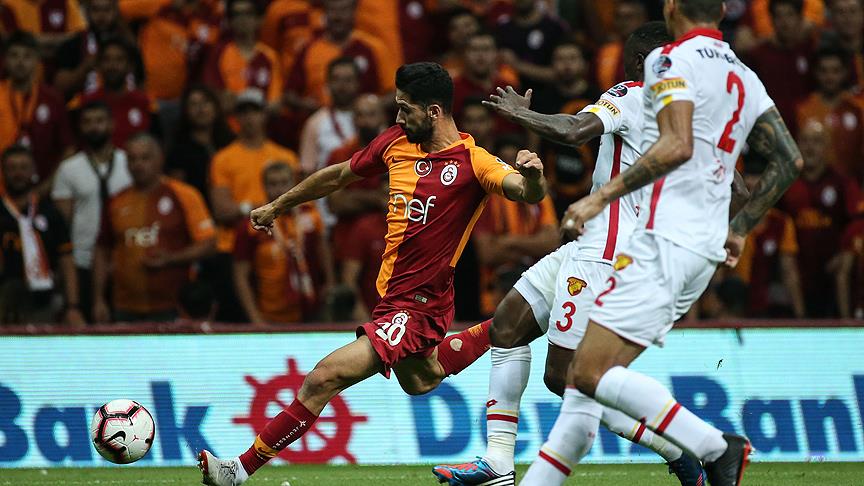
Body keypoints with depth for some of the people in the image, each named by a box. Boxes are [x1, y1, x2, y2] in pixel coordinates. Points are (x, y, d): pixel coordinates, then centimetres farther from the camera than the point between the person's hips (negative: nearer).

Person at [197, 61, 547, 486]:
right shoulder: (397, 141, 4)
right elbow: (340, 175, 18)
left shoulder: (474, 162, -14)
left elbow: (529, 194, -24)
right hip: (391, 292, 8)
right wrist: (278, 205, 28)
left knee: (324, 379, -15)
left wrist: (532, 176, -48)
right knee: (419, 382, 31)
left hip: (418, 304, -8)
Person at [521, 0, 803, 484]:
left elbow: (678, 146, -20)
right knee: (583, 374, 9)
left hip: (666, 241, -9)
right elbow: (790, 160, 17)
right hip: (708, 246, 9)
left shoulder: (672, 60, -6)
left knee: (592, 373, -13)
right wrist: (739, 227, 27)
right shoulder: (744, 77, 18)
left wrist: (601, 197, -18)